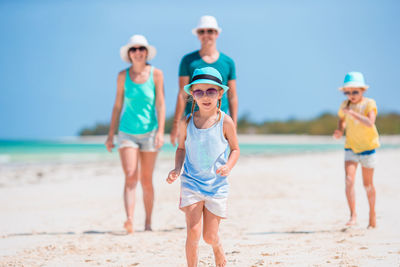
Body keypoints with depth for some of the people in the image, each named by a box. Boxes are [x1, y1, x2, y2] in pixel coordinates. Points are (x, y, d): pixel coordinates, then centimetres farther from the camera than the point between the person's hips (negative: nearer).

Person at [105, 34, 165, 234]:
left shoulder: (156, 74, -1)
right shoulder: (123, 76, 3)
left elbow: (160, 105, -4)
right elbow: (118, 105, 9)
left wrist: (160, 132, -14)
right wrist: (111, 134, 7)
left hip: (149, 132, 0)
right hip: (127, 132, 0)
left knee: (146, 181, 6)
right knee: (130, 177, -14)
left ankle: (148, 223, 19)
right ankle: (129, 220, -26)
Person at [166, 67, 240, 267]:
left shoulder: (225, 122, -7)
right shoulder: (187, 122, -3)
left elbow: (235, 149, 4)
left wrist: (228, 167, -15)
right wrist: (176, 169, -5)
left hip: (217, 185, 0)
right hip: (191, 183, 1)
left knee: (209, 236, 5)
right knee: (193, 232, -13)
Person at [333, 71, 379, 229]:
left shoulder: (369, 104, -12)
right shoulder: (345, 105, 1)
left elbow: (370, 123, -30)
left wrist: (352, 113, -34)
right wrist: (339, 131, 2)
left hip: (367, 148, -3)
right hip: (350, 148, 3)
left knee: (367, 184, 8)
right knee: (349, 180, -17)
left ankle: (372, 213, 28)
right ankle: (353, 215, -14)